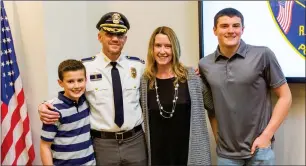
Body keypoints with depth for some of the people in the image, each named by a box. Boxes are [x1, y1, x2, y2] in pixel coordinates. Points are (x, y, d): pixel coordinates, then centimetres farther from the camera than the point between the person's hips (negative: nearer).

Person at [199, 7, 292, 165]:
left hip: (259, 149, -2)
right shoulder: (204, 64, -1)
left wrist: (266, 135, -9)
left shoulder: (263, 55, -8)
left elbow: (285, 97, -4)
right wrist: (217, 137, 4)